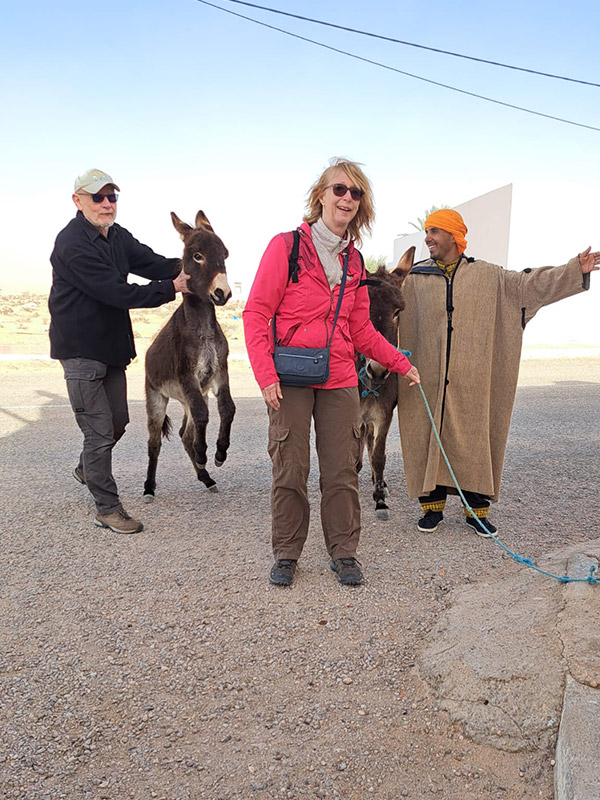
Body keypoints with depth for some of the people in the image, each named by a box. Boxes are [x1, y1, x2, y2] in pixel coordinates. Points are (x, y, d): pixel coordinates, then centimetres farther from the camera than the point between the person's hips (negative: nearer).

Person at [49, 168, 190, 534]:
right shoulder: (72, 244, -20)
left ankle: (86, 469, 45)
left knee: (118, 421, 19)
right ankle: (108, 508, 11)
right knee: (100, 430, -3)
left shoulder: (117, 236, 8)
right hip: (81, 349, -8)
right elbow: (117, 292, -26)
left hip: (112, 346, 8)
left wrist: (181, 268, -20)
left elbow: (151, 262, 1)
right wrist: (172, 288, -25)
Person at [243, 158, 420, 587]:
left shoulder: (353, 261, 12)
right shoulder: (287, 246, -3)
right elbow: (256, 313, -6)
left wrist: (401, 362, 12)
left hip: (339, 379, 4)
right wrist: (266, 374, -14)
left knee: (342, 470, 7)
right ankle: (287, 554, 19)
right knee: (290, 470, 2)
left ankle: (344, 552, 22)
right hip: (291, 380, -4)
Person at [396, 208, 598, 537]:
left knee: (475, 441, 4)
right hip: (428, 380, 0)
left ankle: (476, 509, 16)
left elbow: (530, 284, 8)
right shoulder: (413, 279, 9)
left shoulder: (488, 276, 10)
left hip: (472, 382, 0)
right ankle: (432, 507, 16)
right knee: (429, 440, 3)